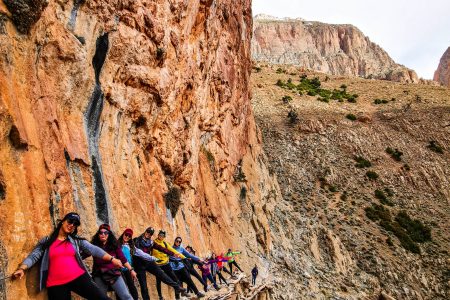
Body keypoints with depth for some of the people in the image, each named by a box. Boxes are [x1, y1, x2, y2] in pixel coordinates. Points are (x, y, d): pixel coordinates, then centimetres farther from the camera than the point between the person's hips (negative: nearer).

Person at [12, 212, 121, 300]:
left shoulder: (76, 240, 11)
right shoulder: (46, 241, 11)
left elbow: (93, 249, 3)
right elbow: (33, 256, 5)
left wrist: (111, 259, -5)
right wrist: (22, 269, -13)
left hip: (78, 278, 1)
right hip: (56, 284, 0)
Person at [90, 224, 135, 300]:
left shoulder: (114, 245, 2)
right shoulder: (94, 246, 0)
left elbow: (123, 258, 4)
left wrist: (131, 270, 2)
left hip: (114, 274, 0)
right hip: (99, 276, 0)